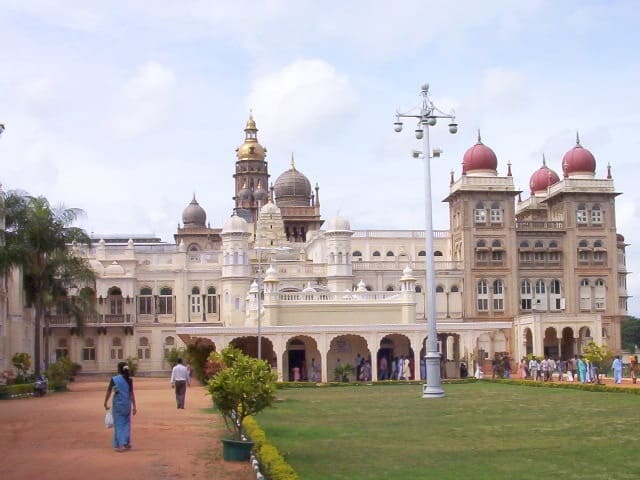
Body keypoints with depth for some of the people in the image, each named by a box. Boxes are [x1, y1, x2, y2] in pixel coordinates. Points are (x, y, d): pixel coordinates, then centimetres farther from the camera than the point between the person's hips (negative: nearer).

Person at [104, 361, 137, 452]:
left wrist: (105, 403, 9)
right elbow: (132, 394, -4)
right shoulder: (129, 380, -2)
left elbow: (108, 392, -3)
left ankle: (119, 445, -2)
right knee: (126, 423, 15)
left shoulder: (114, 379, -6)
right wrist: (134, 407, 0)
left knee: (118, 424, 3)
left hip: (117, 404, -2)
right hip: (127, 404, 2)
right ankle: (126, 443, 14)